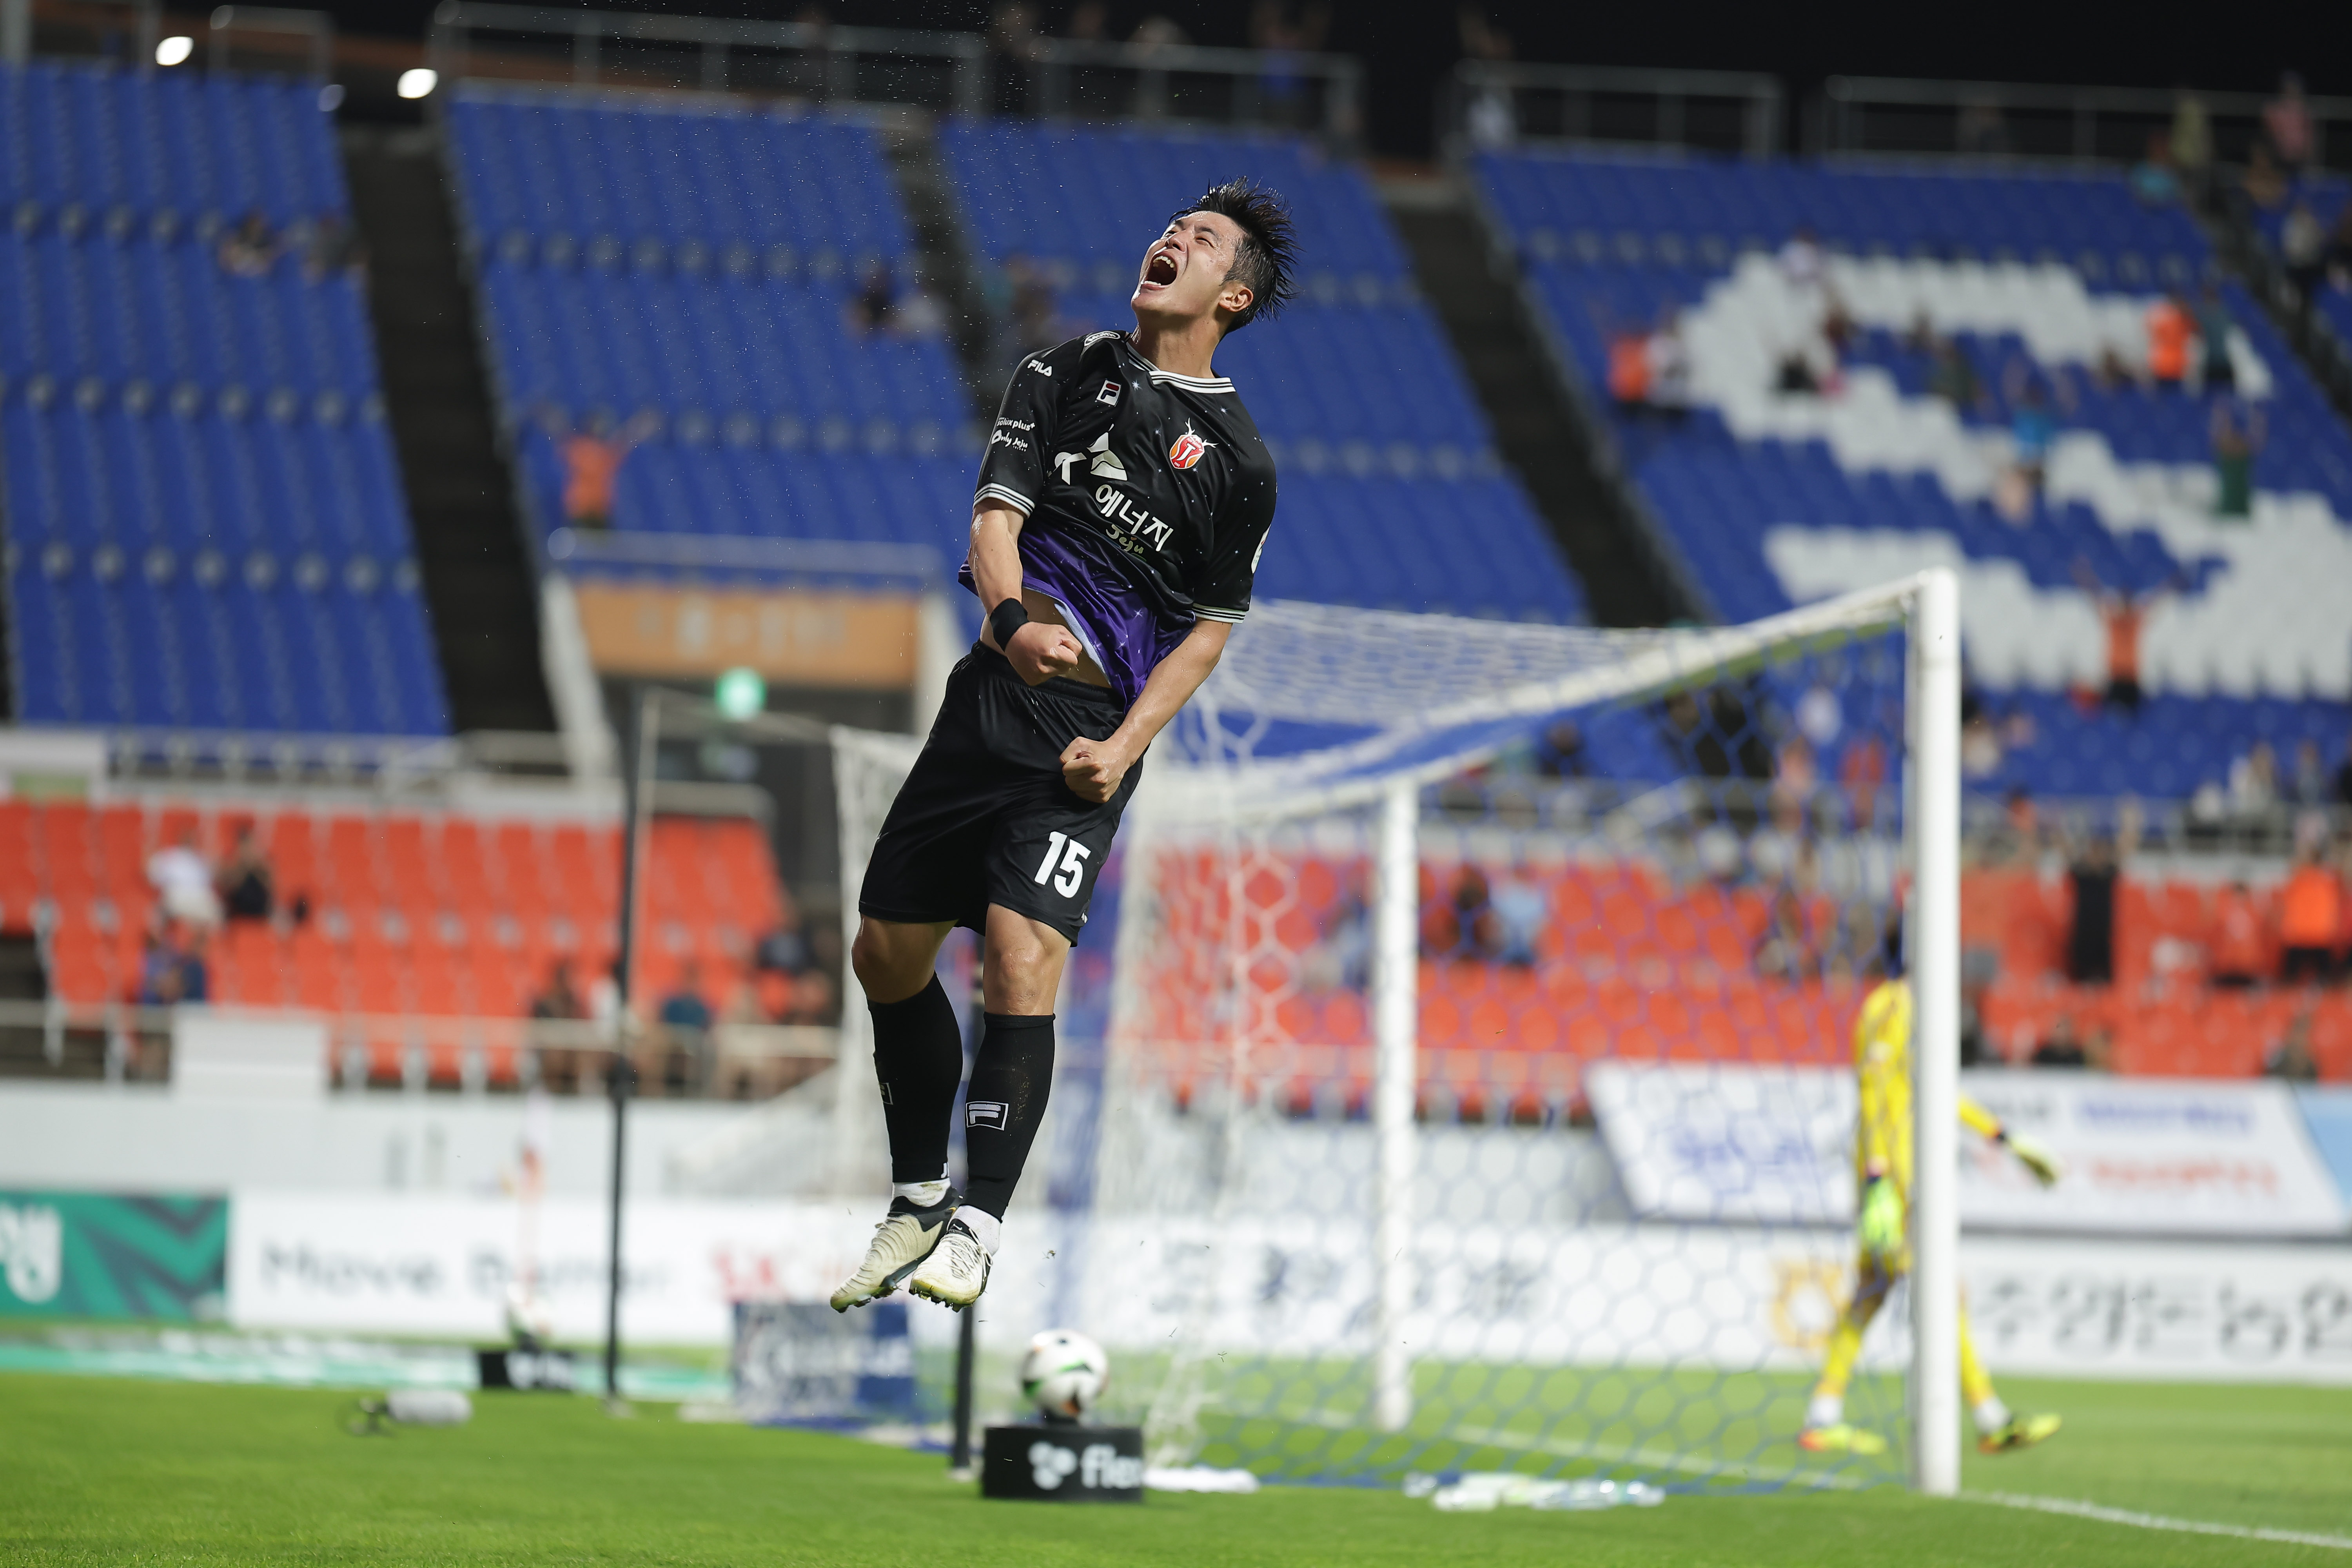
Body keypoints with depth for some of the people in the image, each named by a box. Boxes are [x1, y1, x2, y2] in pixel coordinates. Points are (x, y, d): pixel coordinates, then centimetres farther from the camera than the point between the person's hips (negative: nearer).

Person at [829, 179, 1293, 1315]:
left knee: (1020, 956, -21)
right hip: (992, 691, 4)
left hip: (1090, 728, -4)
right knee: (887, 953, 7)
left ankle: (975, 1229, -14)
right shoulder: (1065, 374, 10)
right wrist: (1015, 618, -22)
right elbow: (996, 514, 0)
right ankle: (916, 1204, 24)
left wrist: (1123, 747, -10)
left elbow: (1211, 628, 4)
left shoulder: (1236, 459, 2)